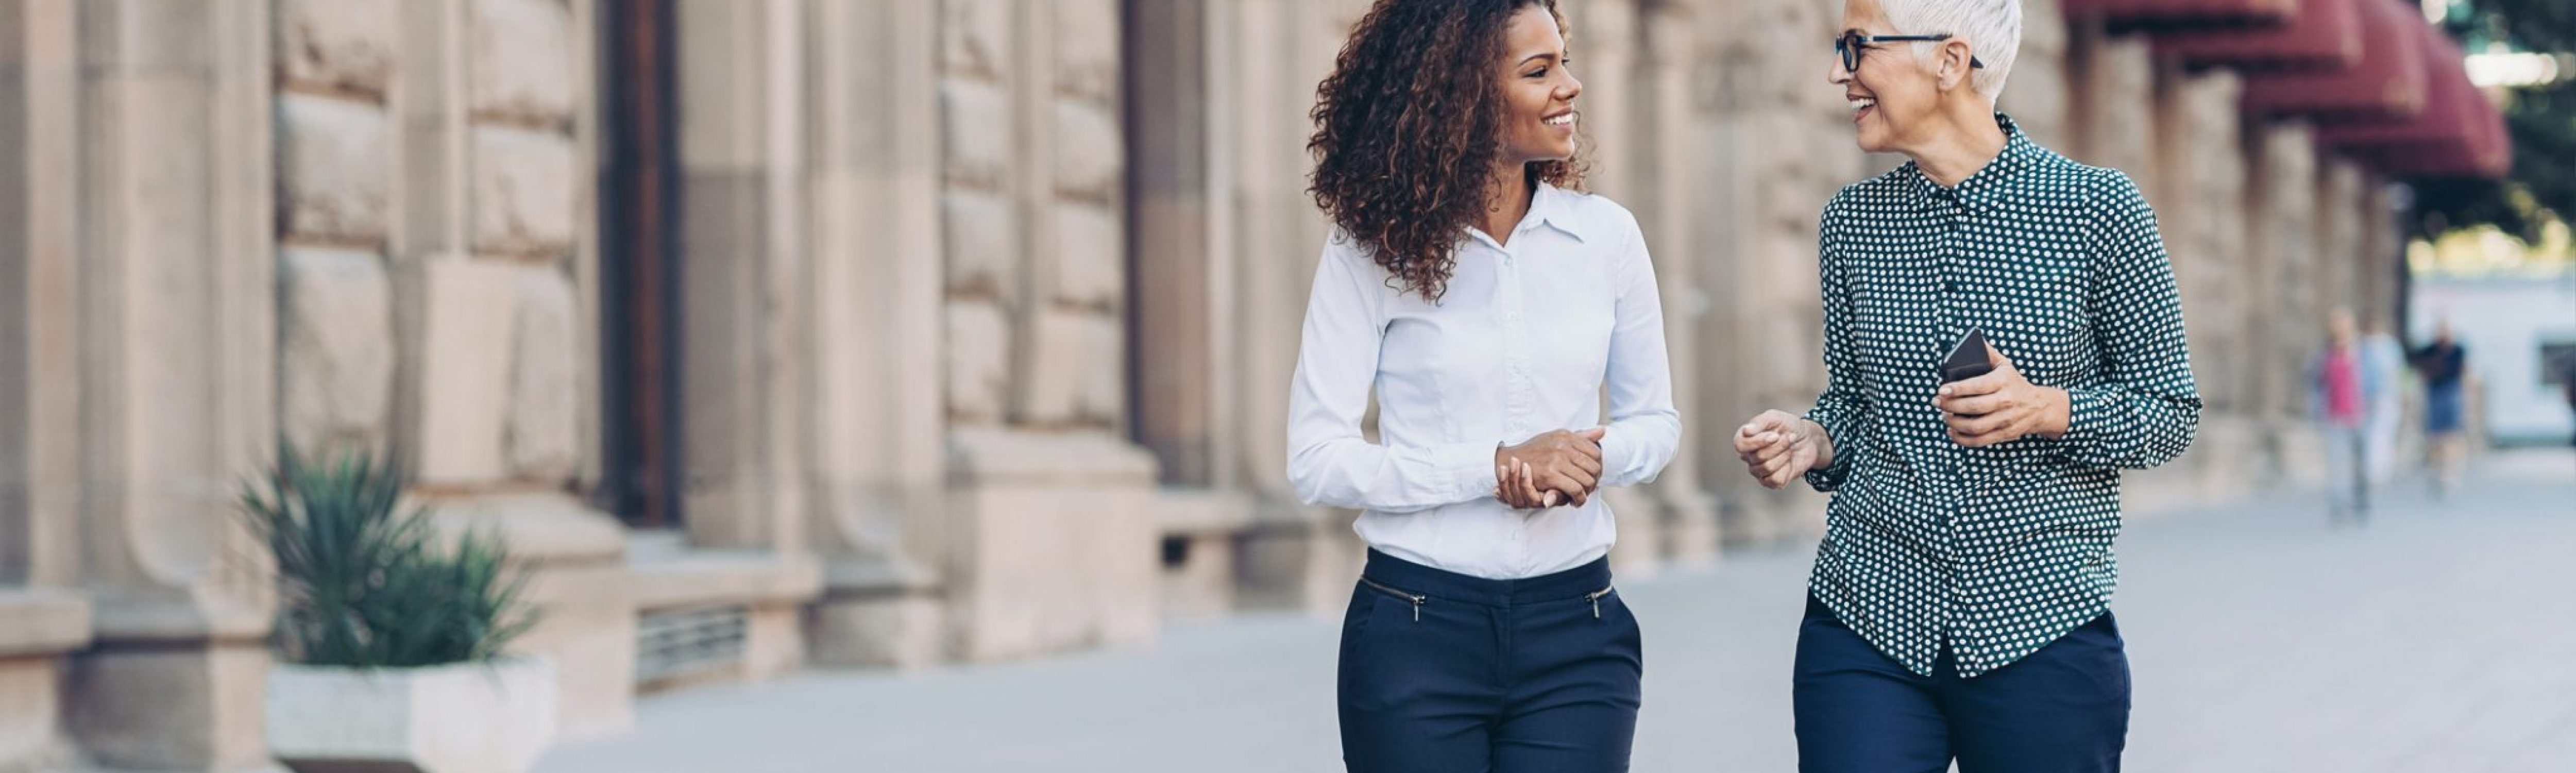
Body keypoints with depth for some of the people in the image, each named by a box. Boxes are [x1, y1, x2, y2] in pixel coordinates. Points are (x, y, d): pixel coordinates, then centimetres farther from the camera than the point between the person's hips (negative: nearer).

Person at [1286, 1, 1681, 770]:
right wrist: (1497, 468, -17)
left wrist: (1595, 458, -11)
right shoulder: (1372, 250, -5)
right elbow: (1317, 460, -8)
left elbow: (1656, 420, 12)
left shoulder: (1605, 235, 2)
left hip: (1575, 629, 2)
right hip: (1418, 634, -2)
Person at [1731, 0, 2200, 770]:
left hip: (2043, 628, -3)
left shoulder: (2098, 208, -4)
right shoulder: (1853, 221, 7)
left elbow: (2172, 411, 0)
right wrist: (1810, 441, -5)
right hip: (1863, 620, 3)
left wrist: (2044, 410, -17)